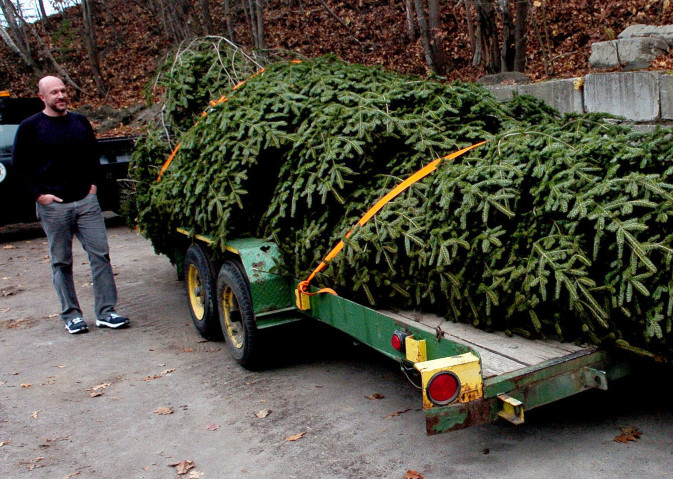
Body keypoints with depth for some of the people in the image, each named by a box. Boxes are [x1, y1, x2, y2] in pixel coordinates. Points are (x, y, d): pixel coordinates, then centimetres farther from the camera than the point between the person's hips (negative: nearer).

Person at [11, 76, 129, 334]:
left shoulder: (80, 122, 11)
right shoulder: (30, 127, -1)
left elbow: (93, 155, 23)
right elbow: (19, 166, 1)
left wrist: (93, 182, 10)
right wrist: (38, 194, -7)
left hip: (86, 201, 3)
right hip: (53, 205, -3)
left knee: (100, 254, -2)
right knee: (61, 262, 5)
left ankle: (106, 312, 5)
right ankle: (71, 315, 15)